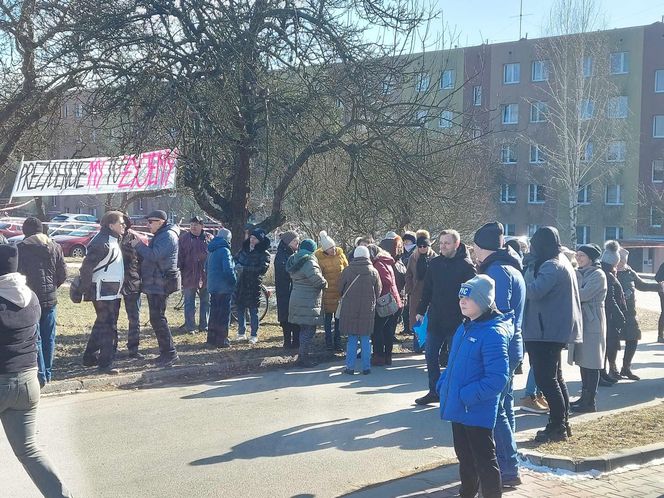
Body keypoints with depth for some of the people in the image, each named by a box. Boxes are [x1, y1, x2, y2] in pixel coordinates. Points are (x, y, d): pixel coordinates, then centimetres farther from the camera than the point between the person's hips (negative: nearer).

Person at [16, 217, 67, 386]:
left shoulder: (22, 247, -10)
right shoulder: (55, 247, 4)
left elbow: (18, 272, -10)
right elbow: (63, 273, 3)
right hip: (50, 299, 4)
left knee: (34, 338, 1)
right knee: (49, 337, 12)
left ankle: (40, 375, -3)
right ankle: (48, 373, 19)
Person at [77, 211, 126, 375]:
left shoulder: (113, 240, 14)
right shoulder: (101, 242, -18)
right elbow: (87, 266, -22)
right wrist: (85, 289, -21)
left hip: (113, 292, 10)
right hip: (103, 292, -10)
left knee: (102, 324, 18)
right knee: (108, 326, -7)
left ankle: (90, 357, 30)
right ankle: (105, 364, -2)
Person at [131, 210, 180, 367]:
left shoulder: (168, 236, -13)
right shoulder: (160, 236, 20)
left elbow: (154, 255, -24)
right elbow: (150, 256, 19)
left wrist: (138, 245, -12)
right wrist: (140, 246, 4)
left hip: (161, 284, -11)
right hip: (154, 284, 11)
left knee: (158, 318, -12)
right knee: (157, 318, 13)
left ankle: (170, 353, -8)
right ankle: (166, 353, 18)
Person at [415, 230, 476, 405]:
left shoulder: (466, 265, -8)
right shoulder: (435, 263, 7)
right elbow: (427, 289, 13)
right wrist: (421, 311, 12)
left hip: (457, 320, -5)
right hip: (435, 319, 5)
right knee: (431, 355, 7)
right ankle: (434, 392, 18)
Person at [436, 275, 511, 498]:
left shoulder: (493, 333, -21)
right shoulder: (464, 328, 8)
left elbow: (497, 379, -25)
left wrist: (468, 396, -22)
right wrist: (443, 384, 7)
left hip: (478, 411, -9)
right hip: (458, 408, 9)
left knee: (484, 460, 4)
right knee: (464, 456, 23)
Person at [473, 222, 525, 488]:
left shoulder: (497, 271, -16)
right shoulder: (510, 269, 16)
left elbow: (498, 314, -22)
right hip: (510, 348, 10)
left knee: (495, 409, -5)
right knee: (503, 407, 16)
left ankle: (509, 469, 0)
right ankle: (505, 462, 24)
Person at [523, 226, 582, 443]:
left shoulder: (551, 267, -18)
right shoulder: (561, 262, 15)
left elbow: (534, 291, -30)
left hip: (547, 331, -11)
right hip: (556, 330, 11)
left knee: (546, 379, -6)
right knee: (555, 377, 17)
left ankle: (557, 427, -1)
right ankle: (562, 423, 24)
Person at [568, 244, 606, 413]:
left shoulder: (598, 275, -10)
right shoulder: (580, 273, 15)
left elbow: (583, 295, -21)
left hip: (592, 323, -8)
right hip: (580, 321, 8)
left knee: (591, 364, -4)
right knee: (583, 361, 12)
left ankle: (590, 401, 0)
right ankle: (585, 397, 20)